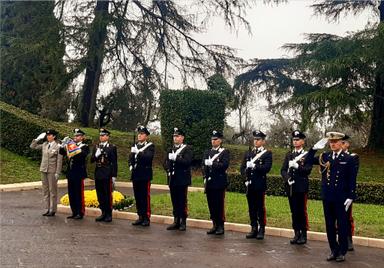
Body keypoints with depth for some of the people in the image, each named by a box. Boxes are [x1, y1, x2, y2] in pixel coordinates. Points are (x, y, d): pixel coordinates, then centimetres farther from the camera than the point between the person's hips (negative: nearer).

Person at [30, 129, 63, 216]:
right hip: (44, 170, 6)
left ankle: (53, 210, 8)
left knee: (52, 191, 1)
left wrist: (57, 173, -13)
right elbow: (32, 146, 15)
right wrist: (38, 139, 2)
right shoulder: (44, 145, 8)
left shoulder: (58, 146, -8)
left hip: (52, 171, -6)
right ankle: (48, 209, 17)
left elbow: (59, 161, -9)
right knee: (45, 190, 10)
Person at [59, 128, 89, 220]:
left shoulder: (84, 146, -1)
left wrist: (75, 147, -29)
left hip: (79, 174, -6)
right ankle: (74, 212, 18)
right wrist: (64, 144, -9)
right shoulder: (71, 145, 16)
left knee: (79, 194, -3)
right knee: (71, 194, 9)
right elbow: (61, 152, 6)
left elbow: (83, 154, -21)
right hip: (70, 173, 6)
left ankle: (80, 213, 4)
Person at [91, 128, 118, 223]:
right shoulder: (96, 147, 13)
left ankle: (109, 214, 5)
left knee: (108, 195, -2)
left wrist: (114, 176, -9)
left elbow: (114, 163, -4)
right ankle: (103, 213, 18)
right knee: (100, 195, 9)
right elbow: (91, 160, 11)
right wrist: (96, 155, -11)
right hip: (98, 174, 5)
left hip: (107, 174, -5)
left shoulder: (112, 147, -2)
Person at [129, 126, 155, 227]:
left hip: (145, 175, -6)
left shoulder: (150, 146, -1)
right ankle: (140, 217, 15)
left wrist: (138, 152, -23)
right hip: (135, 175, 6)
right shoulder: (134, 146, 17)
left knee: (145, 197, -4)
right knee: (137, 197, 7)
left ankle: (146, 218, 1)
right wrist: (131, 166, 3)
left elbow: (149, 157, -17)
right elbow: (130, 158, 20)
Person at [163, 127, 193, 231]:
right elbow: (166, 162, 16)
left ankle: (183, 222, 4)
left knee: (182, 201, -2)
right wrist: (168, 170, -2)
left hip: (182, 180, -5)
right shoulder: (170, 150, 18)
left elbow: (187, 161, -15)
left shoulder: (187, 149, -1)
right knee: (175, 202, 9)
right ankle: (176, 222, 16)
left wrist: (175, 158, -20)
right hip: (172, 179, 5)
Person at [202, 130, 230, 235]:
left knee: (219, 205, -3)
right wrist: (205, 177, -1)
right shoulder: (207, 152, 17)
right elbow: (204, 165, 12)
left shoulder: (224, 152, 0)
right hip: (209, 183, 5)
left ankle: (220, 227, 4)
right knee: (211, 205, 8)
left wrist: (212, 163, -19)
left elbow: (225, 165, -14)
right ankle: (215, 225, 16)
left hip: (219, 183, -5)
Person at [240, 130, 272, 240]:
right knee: (251, 208, 8)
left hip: (260, 185, -5)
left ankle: (261, 230, 5)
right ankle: (254, 229, 15)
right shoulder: (248, 153, 17)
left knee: (260, 208, -2)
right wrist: (246, 176, -4)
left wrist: (254, 166, -22)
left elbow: (267, 167, -12)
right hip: (249, 184, 5)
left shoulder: (267, 153, 1)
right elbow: (242, 167, 13)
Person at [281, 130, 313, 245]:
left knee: (302, 211, -1)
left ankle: (303, 234, 8)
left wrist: (297, 166, -24)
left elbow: (308, 170, -11)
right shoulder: (288, 155, 14)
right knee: (294, 211, 8)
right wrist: (287, 179, -9)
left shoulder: (307, 155, 0)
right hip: (290, 187, 4)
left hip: (302, 187, -4)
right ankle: (296, 233, 17)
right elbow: (283, 170, 9)